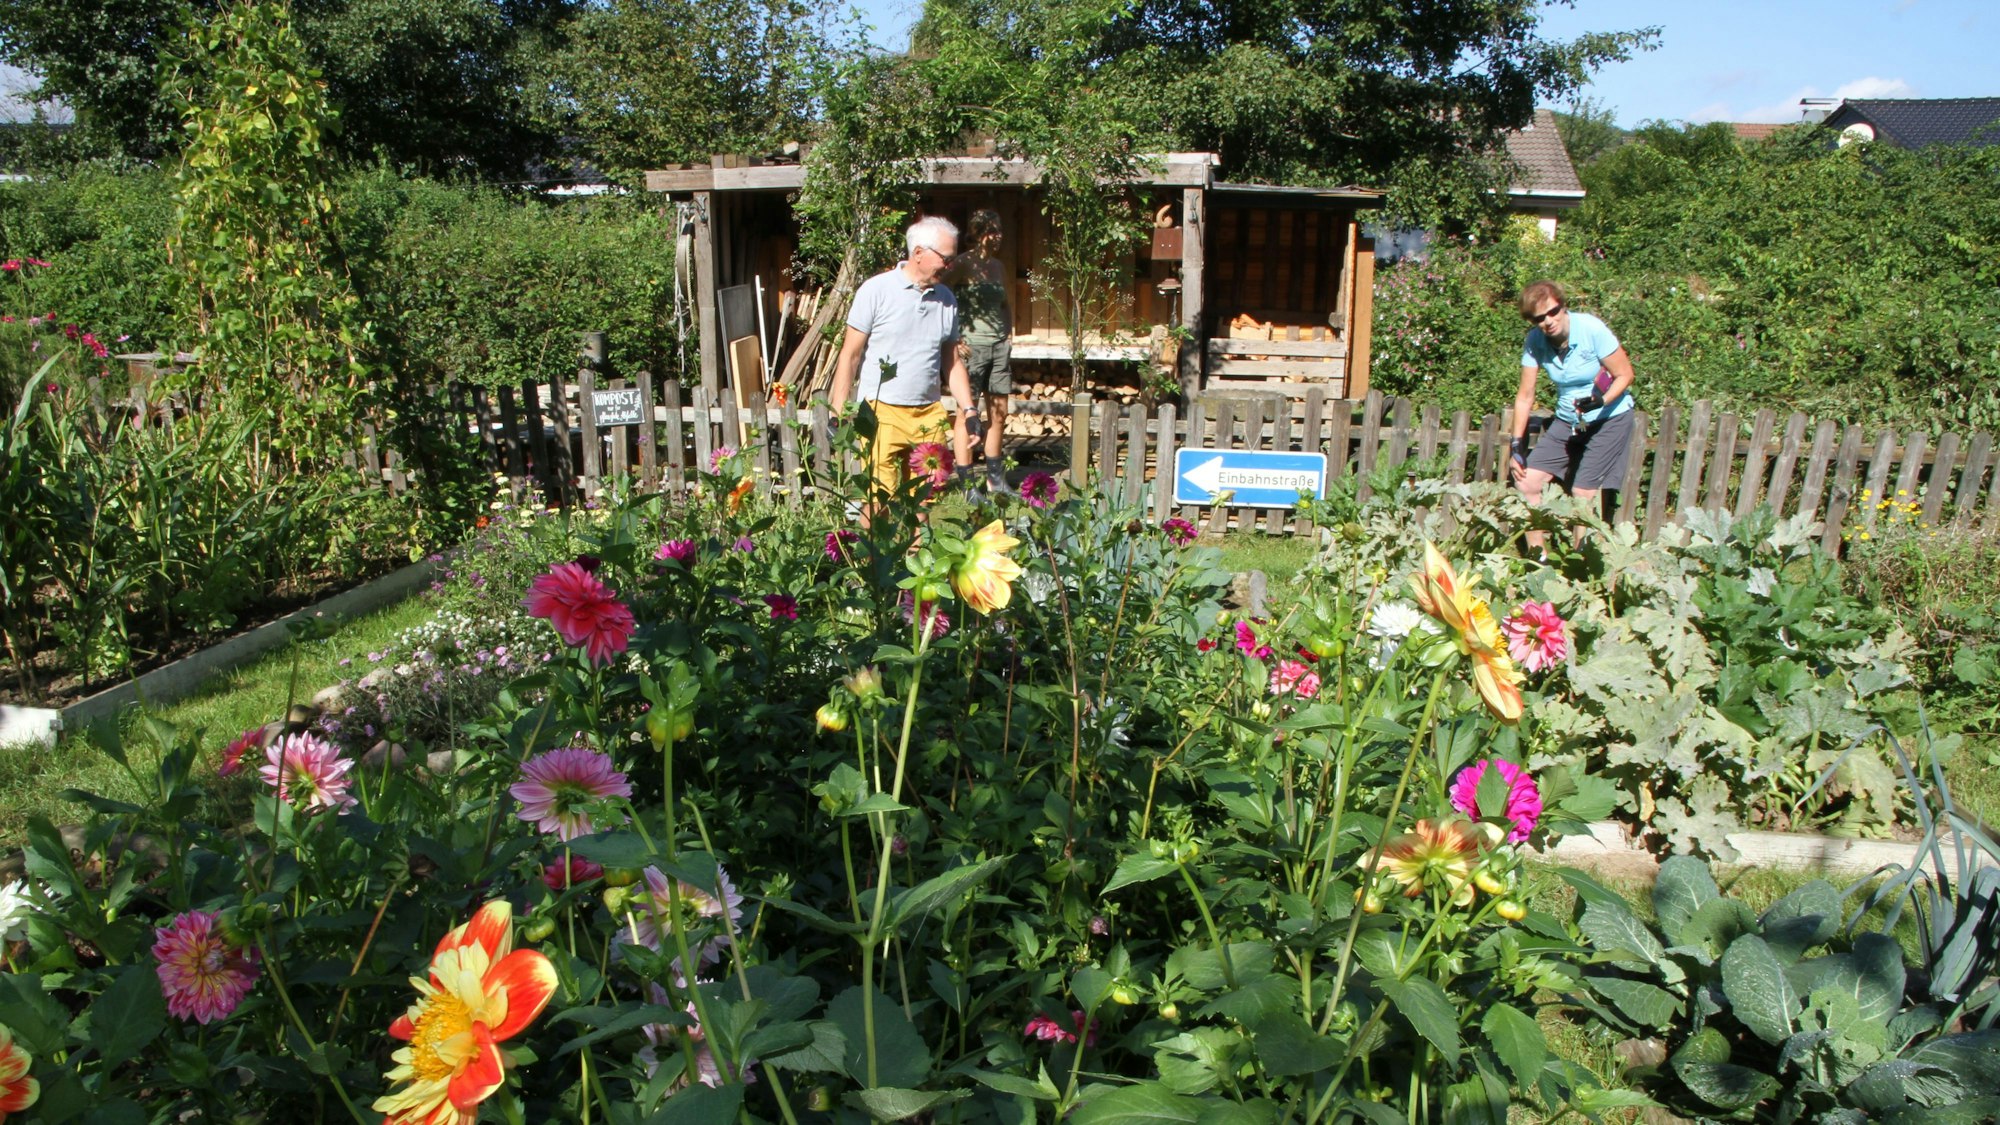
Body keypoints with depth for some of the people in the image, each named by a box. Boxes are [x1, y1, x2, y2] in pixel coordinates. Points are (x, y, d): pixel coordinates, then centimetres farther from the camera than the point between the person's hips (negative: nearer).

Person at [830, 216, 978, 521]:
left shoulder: (947, 300, 11)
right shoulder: (877, 290, -4)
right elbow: (850, 354, -3)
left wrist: (968, 409, 10)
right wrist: (838, 413, -7)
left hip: (929, 415, 5)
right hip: (882, 413, -5)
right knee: (879, 499, -7)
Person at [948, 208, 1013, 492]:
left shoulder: (999, 266, 13)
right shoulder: (962, 264, -7)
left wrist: (1007, 333, 11)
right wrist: (954, 339, -14)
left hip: (998, 344, 7)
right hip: (972, 345, -7)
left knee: (999, 414, 10)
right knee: (967, 414, -2)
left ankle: (995, 479, 20)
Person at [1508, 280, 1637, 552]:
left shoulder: (1591, 329, -21)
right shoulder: (1535, 341, -9)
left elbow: (1625, 375, -14)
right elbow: (1525, 396, -2)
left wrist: (1600, 401, -33)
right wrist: (1517, 445, -5)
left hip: (1609, 419, -5)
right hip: (1568, 420, 5)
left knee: (1584, 493, -13)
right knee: (1526, 481, -5)